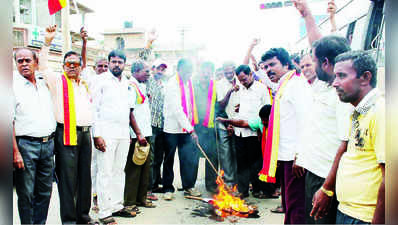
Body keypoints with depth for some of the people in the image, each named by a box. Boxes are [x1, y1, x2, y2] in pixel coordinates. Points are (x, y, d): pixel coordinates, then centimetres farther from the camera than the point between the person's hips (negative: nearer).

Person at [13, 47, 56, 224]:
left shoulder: (44, 84, 12)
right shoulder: (14, 85, -4)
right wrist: (15, 151, -16)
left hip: (48, 144, 5)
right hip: (25, 145, -5)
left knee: (45, 191, 12)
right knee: (26, 194, 2)